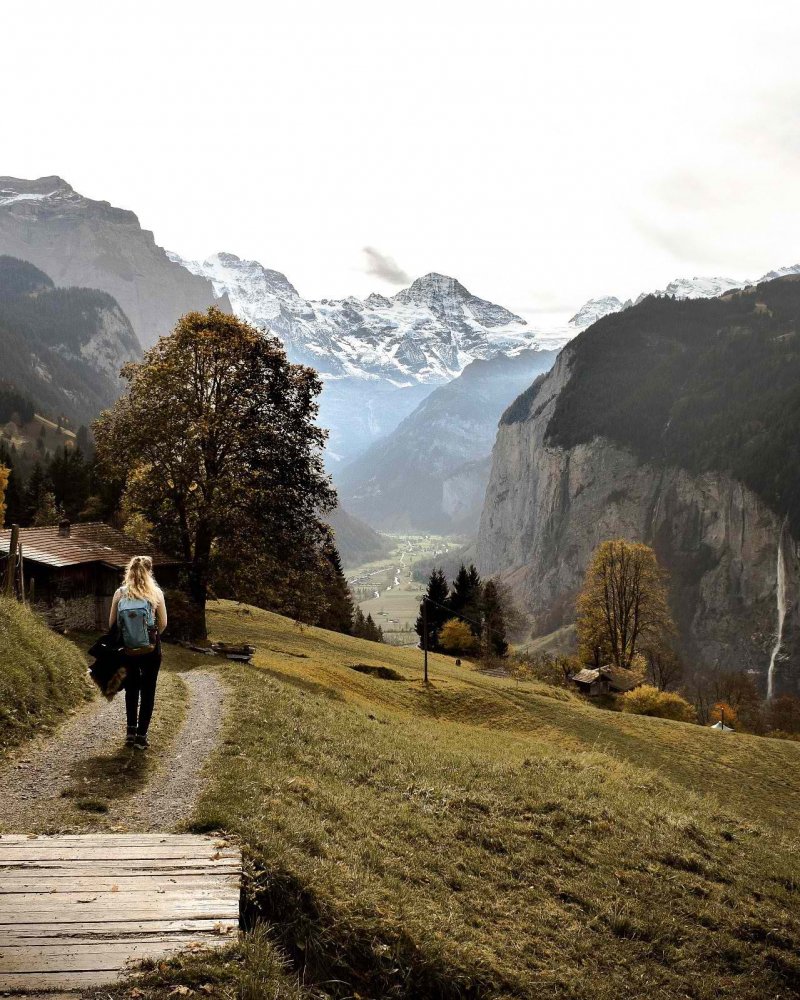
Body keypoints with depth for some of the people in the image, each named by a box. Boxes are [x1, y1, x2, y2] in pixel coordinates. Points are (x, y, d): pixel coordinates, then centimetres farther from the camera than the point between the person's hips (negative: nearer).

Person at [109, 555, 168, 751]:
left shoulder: (120, 594, -5)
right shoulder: (156, 593, -7)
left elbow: (112, 623, 0)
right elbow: (163, 624, -4)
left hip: (127, 651, 2)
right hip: (150, 651, -2)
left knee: (131, 690, 20)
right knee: (147, 692, 10)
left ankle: (131, 732, 21)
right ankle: (141, 736, 10)